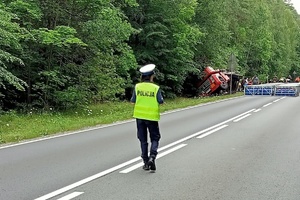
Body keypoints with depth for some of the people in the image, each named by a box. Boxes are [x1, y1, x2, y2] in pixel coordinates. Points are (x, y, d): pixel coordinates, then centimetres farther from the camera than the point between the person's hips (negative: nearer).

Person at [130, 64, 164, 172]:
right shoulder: (156, 88, -9)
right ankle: (152, 157, -11)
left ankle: (146, 162, 14)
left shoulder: (137, 87, -3)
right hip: (152, 116, -2)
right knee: (155, 139, 11)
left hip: (140, 116, 2)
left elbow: (132, 101, -1)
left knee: (143, 140, 12)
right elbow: (161, 102, -8)